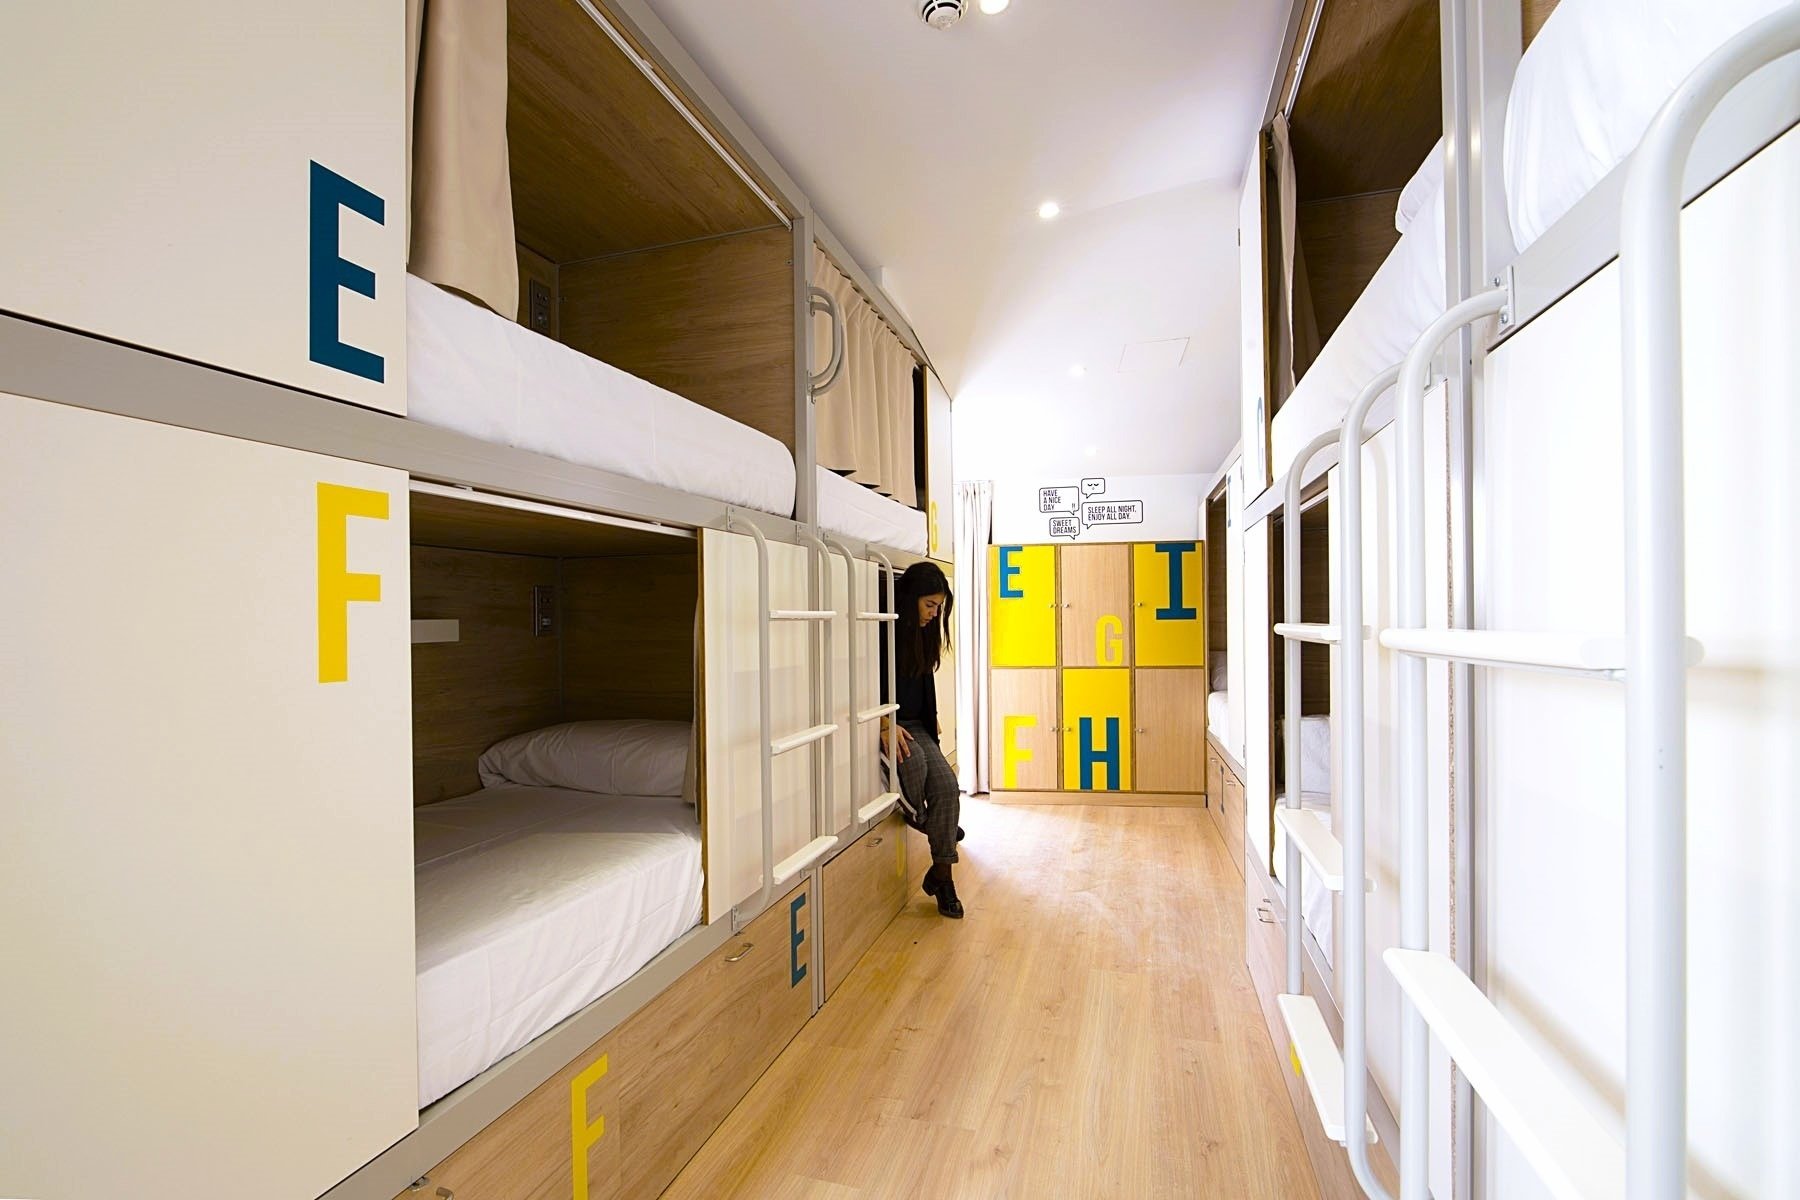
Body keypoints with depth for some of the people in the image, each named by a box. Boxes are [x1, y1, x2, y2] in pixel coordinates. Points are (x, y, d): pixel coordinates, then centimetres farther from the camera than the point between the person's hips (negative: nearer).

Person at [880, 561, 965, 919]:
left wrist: (932, 718, 18)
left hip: (915, 724, 7)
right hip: (888, 724, -7)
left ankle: (941, 874, 0)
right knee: (913, 761, -34)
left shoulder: (924, 631, 10)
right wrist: (885, 725, -23)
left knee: (946, 784, -12)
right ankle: (918, 819, 0)